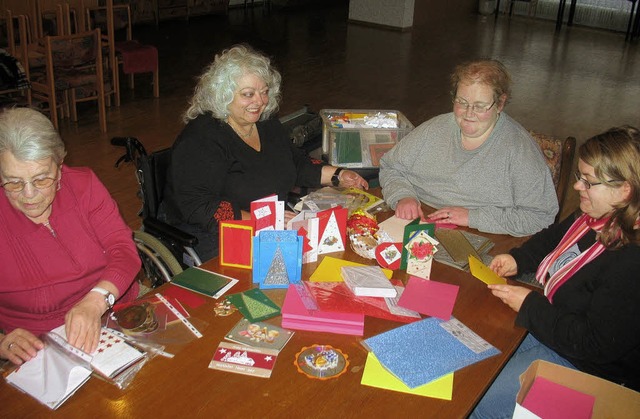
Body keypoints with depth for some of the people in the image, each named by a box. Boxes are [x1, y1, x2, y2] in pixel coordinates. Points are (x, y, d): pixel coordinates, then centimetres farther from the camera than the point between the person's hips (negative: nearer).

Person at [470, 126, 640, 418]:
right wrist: (519, 259, 2)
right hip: (549, 322, 9)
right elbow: (554, 238, 20)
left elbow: (596, 346, -29)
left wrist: (530, 306, -21)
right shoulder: (596, 221, -3)